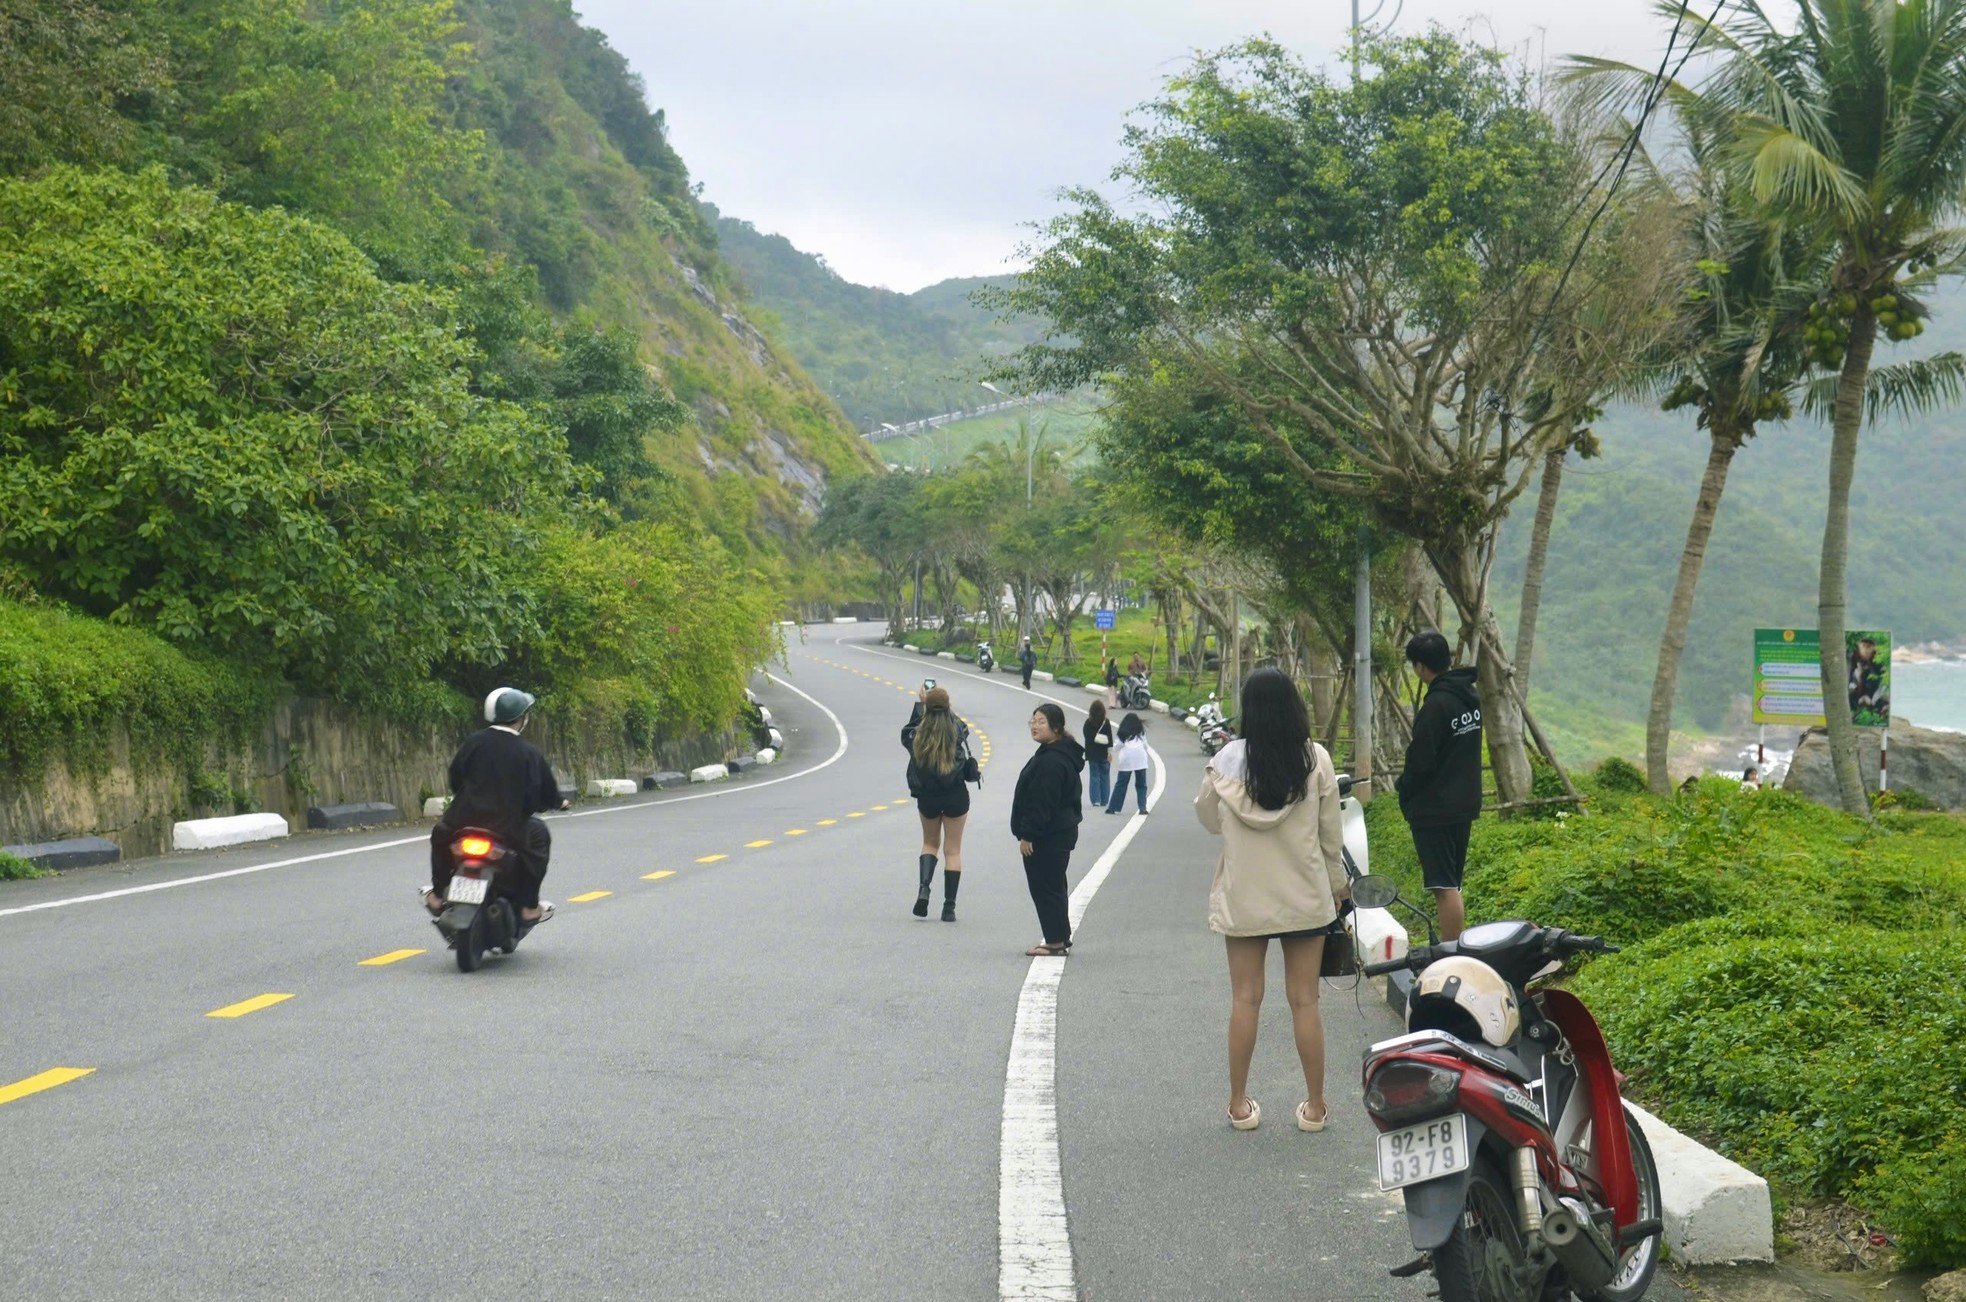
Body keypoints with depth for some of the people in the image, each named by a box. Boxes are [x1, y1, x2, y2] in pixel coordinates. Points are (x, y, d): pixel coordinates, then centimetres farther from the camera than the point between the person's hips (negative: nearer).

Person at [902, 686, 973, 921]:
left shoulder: (918, 735, -11)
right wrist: (944, 707, 19)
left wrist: (919, 704, 19)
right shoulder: (957, 732, -11)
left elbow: (906, 732, 14)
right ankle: (949, 907, 6)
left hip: (927, 797, 1)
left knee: (930, 843, 22)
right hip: (955, 795, -1)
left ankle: (924, 888, -3)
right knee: (953, 850, 7)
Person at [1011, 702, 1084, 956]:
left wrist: (1027, 835, -22)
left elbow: (1042, 803, -24)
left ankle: (1055, 942, -1)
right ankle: (1061, 940, 24)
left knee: (1045, 888, -5)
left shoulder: (1051, 761, -21)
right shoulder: (1049, 755, 15)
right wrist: (1028, 833, 22)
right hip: (1060, 832, 11)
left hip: (1048, 838, -11)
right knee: (1053, 887, 17)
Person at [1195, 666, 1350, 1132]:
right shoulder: (1315, 761, -8)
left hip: (1243, 898, 0)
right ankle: (1315, 1106, 13)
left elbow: (1208, 818, 7)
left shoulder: (1228, 762, -8)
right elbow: (1332, 834, -1)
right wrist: (1338, 884, 13)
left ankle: (1239, 1104, 15)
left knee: (1245, 999, 8)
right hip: (1305, 896, 0)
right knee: (1305, 1000, 7)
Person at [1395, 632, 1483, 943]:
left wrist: (1403, 789, -1)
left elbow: (1421, 762, -19)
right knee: (1452, 884, 17)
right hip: (1466, 804, 9)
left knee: (1444, 886, -7)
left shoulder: (1436, 705, -20)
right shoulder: (1470, 696, 8)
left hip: (1434, 809, -9)